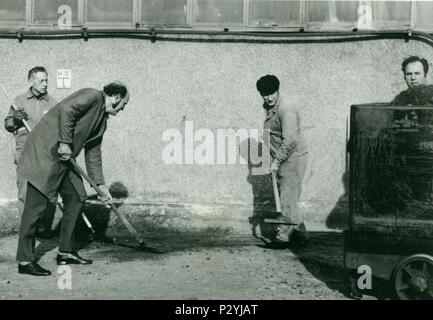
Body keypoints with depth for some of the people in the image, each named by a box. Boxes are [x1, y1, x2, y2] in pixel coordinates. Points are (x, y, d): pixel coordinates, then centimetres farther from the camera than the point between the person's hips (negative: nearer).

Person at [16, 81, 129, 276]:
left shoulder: (102, 120, 18)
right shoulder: (92, 96, -8)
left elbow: (93, 155, 21)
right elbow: (66, 109, -24)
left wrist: (101, 186, 18)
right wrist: (65, 143, -22)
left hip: (62, 159, 10)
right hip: (44, 152, -10)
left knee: (77, 197, 10)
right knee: (35, 205, -8)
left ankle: (65, 252, 19)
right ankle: (25, 260, -2)